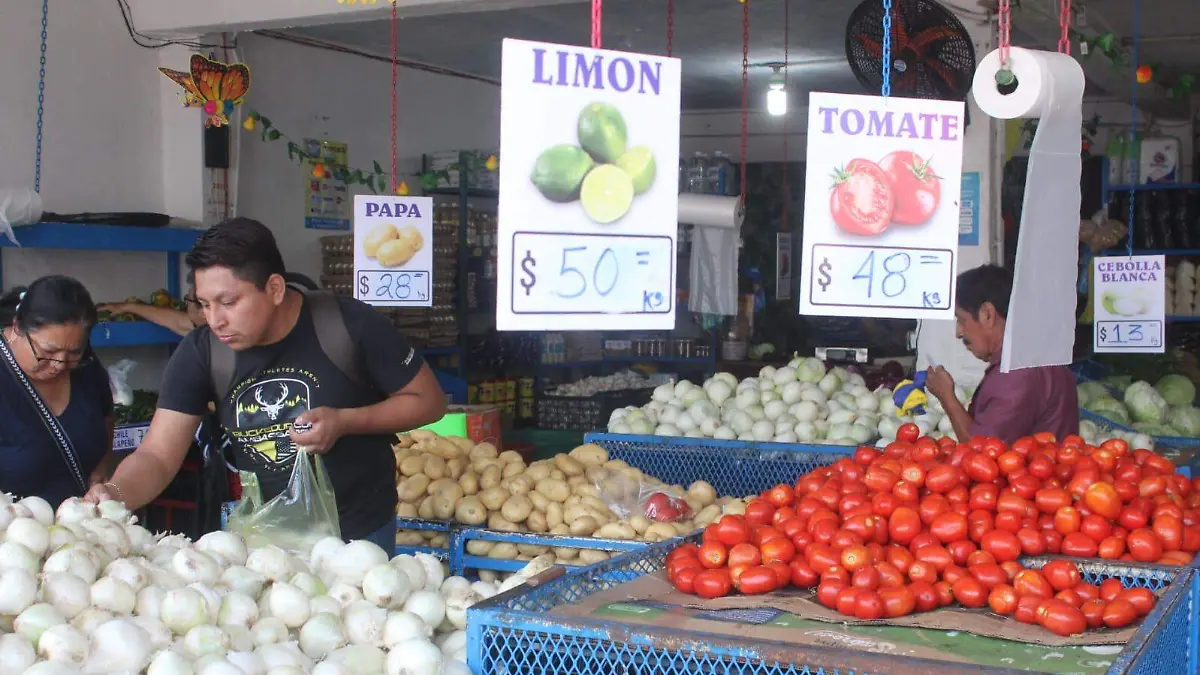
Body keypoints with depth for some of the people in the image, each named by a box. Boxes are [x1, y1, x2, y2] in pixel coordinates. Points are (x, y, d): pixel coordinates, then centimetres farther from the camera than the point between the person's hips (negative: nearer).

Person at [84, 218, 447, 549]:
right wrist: (116, 493, -36)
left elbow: (428, 401, -10)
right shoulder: (200, 352, -13)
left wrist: (344, 421, -24)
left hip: (360, 535, -2)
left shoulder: (350, 326, -20)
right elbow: (157, 456, -15)